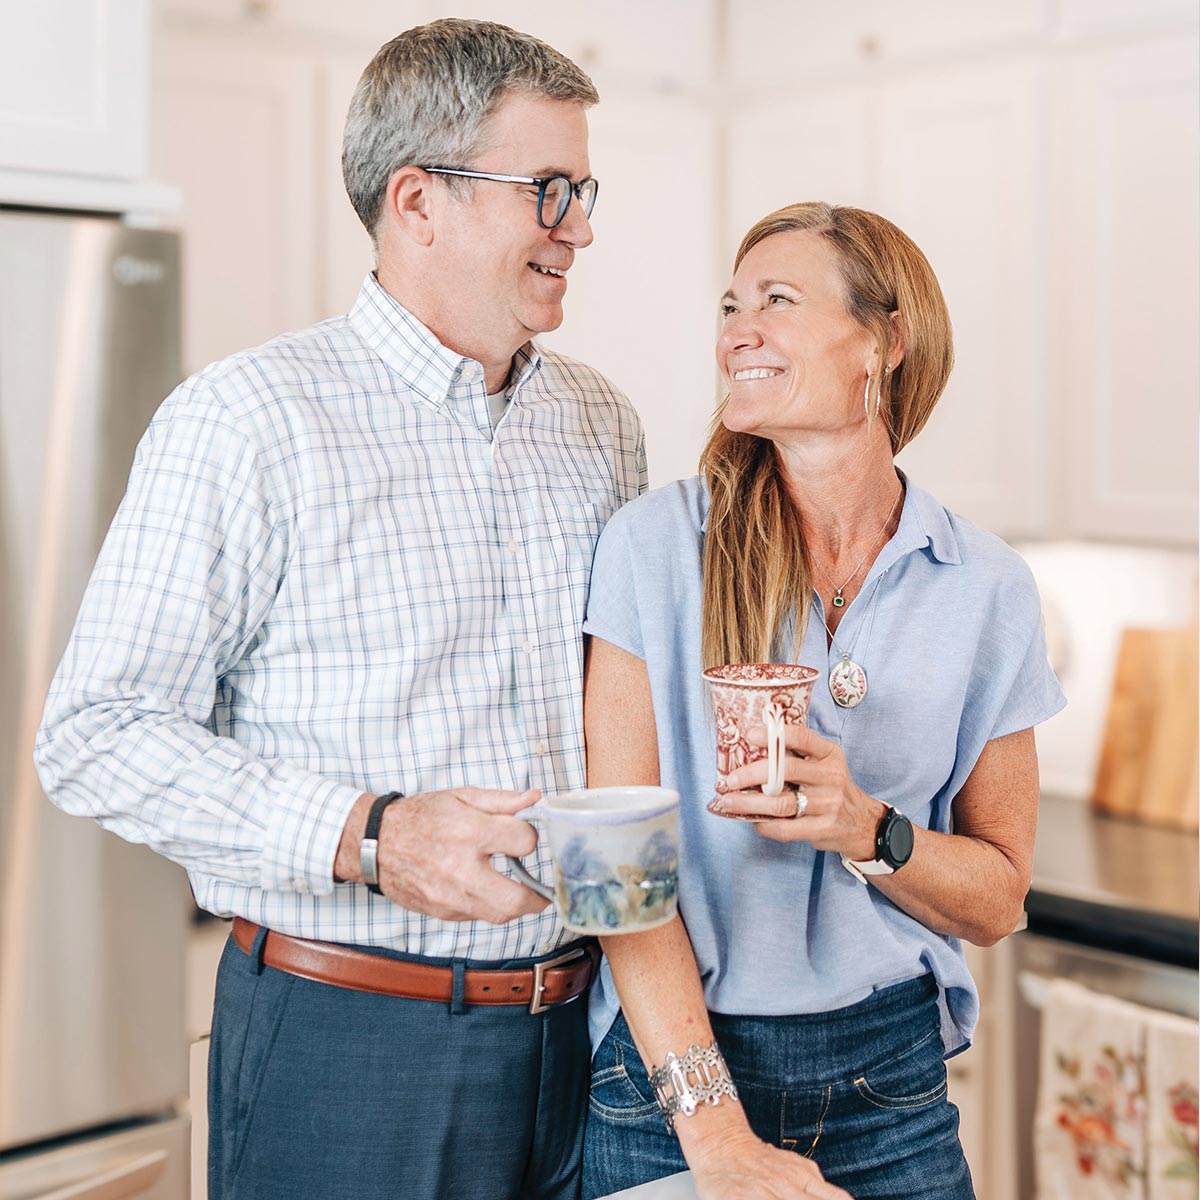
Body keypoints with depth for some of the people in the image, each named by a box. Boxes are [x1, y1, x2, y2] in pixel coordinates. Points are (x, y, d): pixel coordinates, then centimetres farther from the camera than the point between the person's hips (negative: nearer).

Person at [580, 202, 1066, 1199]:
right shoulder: (654, 546, -8)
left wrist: (867, 830, -16)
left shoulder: (986, 587, -2)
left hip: (890, 1078, 2)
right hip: (668, 1065, -1)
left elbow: (997, 900, 3)